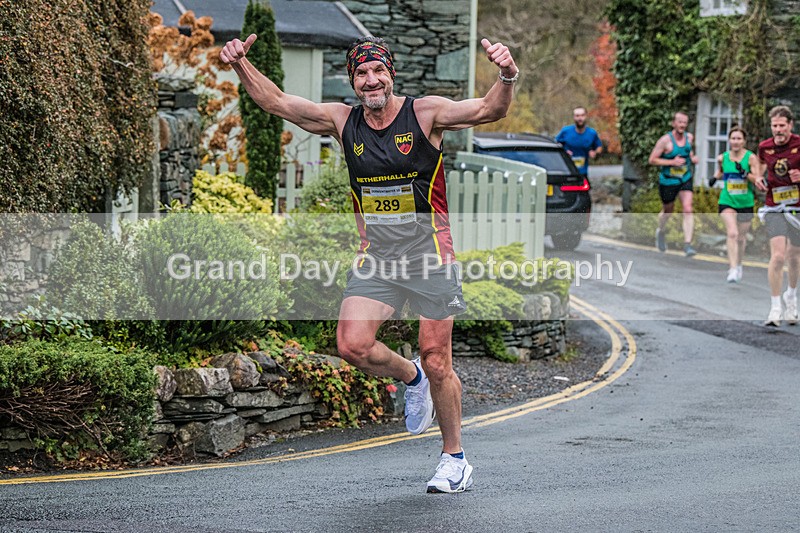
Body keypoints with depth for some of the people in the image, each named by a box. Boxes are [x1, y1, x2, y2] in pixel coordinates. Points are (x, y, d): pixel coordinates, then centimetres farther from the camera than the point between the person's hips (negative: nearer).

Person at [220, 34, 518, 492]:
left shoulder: (425, 113, -9)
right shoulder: (342, 120, 2)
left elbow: (489, 111, -21)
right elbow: (276, 102, 5)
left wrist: (507, 78, -41)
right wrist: (242, 65, -9)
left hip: (429, 254, -4)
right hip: (375, 256, 4)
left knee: (437, 362, -1)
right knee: (353, 346, -12)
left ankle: (455, 457, 18)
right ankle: (410, 377, 20)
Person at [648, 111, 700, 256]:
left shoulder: (689, 137, 2)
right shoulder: (666, 140, -16)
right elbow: (652, 160, -15)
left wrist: (692, 158, 2)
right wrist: (672, 162, -23)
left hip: (685, 180, 3)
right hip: (668, 181, -3)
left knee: (688, 209, -15)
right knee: (668, 211, 14)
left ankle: (687, 244, -20)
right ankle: (660, 231, 49)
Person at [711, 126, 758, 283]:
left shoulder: (751, 157, -7)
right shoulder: (722, 158, 0)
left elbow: (757, 180, -11)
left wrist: (745, 173, -26)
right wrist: (715, 177, 1)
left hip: (746, 203, 0)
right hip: (727, 202, 0)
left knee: (741, 237, 13)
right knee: (732, 233, -19)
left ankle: (738, 265, 38)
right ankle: (733, 269, -20)